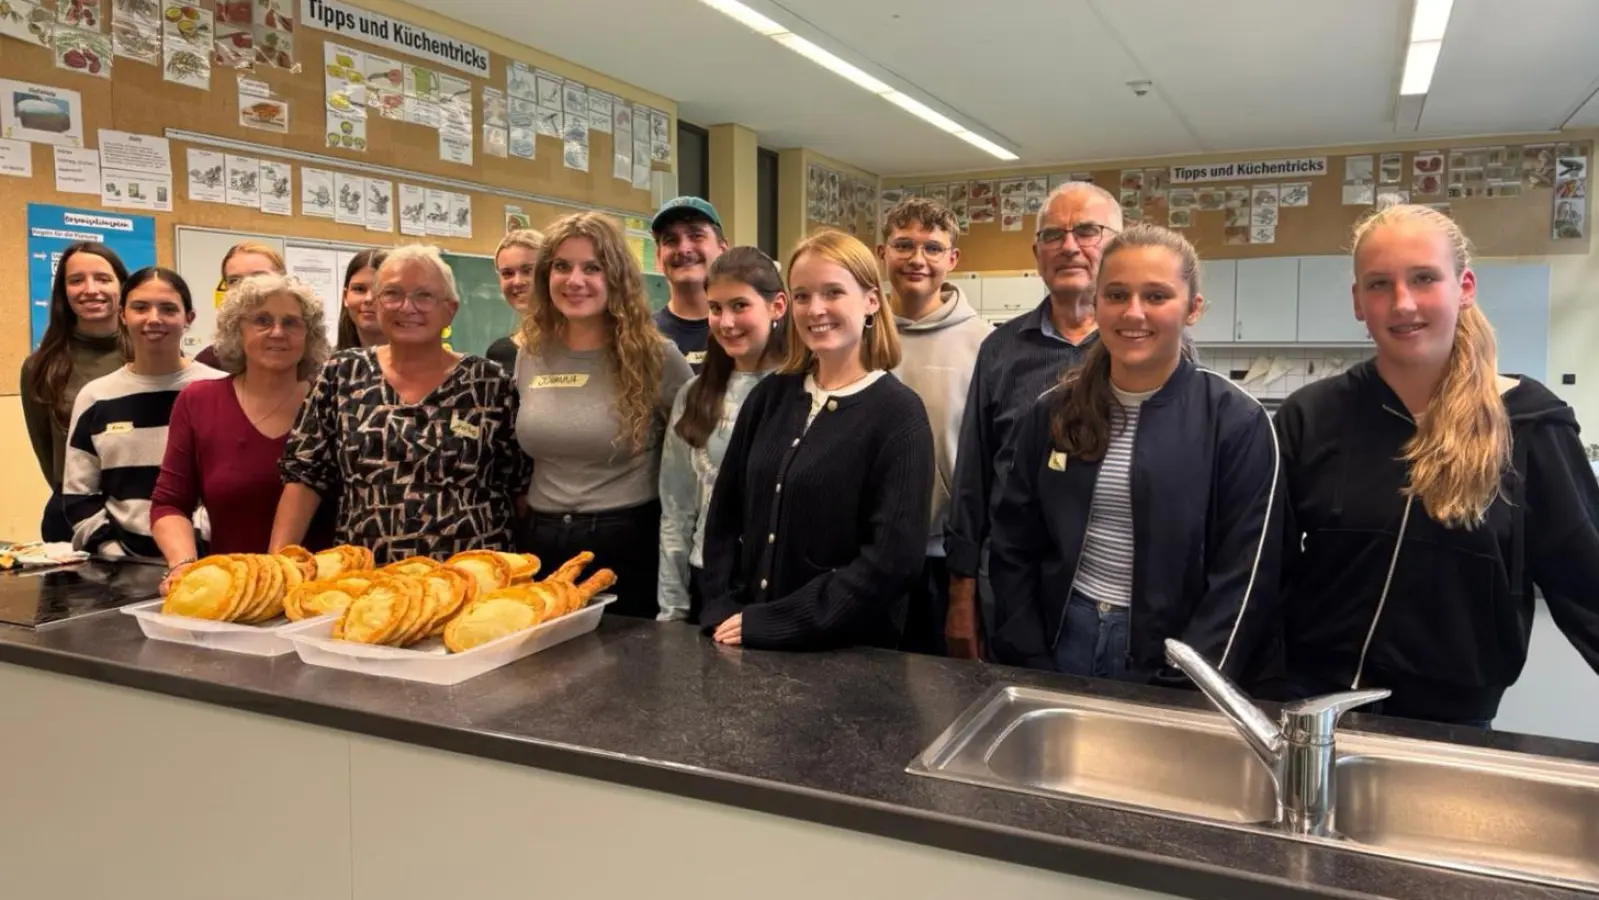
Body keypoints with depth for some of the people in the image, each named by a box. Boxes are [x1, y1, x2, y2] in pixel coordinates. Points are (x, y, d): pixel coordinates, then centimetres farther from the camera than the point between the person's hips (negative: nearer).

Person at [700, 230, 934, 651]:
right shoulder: (769, 396, 4)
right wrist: (723, 611, -5)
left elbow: (893, 557, -18)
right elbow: (725, 515, 8)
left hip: (849, 652, -4)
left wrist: (773, 624, -18)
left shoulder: (898, 413, -11)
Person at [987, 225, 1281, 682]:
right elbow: (1012, 550, 2)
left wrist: (1182, 687, -16)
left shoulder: (1237, 422, -8)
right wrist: (1030, 664, -5)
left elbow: (1244, 578, -10)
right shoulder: (1053, 413, 0)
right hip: (1063, 640, 3)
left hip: (1167, 659, -2)